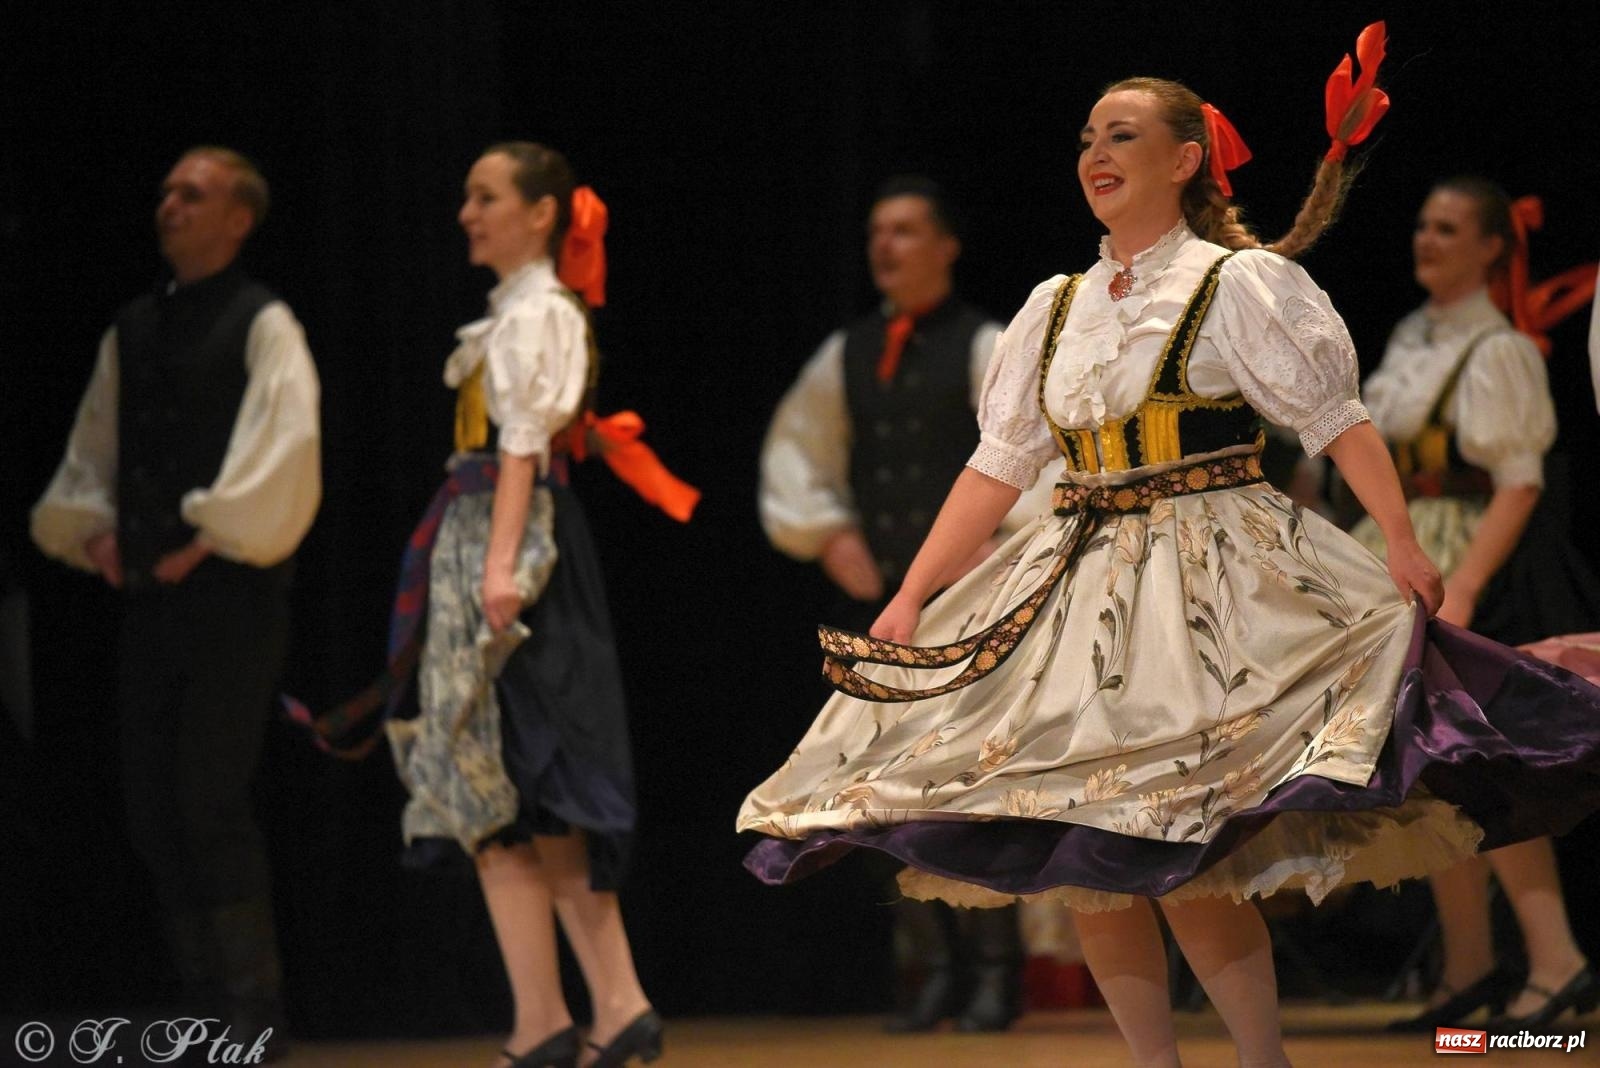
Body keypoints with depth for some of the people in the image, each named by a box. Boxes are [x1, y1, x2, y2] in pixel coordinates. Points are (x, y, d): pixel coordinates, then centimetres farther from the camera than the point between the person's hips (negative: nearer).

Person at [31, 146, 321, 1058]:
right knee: (154, 805, 6)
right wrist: (93, 529, 7)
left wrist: (206, 539, -13)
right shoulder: (135, 329, 15)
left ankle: (252, 1015, -2)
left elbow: (283, 451, -15)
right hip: (150, 592, 7)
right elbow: (93, 446, 23)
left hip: (231, 590, -7)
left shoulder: (263, 325, -5)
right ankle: (211, 1008, 13)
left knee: (212, 802, -10)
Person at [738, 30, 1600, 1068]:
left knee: (1185, 867, -15)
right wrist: (909, 600, 9)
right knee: (1085, 866, -1)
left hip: (1213, 588, -6)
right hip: (1079, 589, 6)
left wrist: (1403, 544, -23)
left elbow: (1337, 417, -9)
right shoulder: (1056, 309, 15)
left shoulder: (1240, 284, -1)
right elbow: (998, 465, 15)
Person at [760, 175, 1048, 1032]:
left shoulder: (985, 348, -1)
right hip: (877, 597, 5)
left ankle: (994, 970, -2)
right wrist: (826, 535, 9)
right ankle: (933, 970, 8)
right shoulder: (846, 355, 13)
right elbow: (793, 448, 22)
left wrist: (1001, 538, -12)